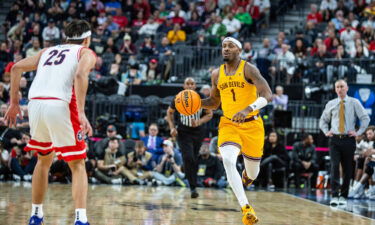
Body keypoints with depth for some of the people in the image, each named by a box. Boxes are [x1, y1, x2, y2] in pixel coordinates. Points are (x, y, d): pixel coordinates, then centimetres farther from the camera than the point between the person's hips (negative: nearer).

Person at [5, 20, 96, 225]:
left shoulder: (48, 51, 28)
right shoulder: (86, 53, 13)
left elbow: (17, 68, 19)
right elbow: (80, 75, -9)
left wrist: (14, 103, 22)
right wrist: (81, 113, -16)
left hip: (35, 103, 5)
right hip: (60, 106, -5)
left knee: (44, 160, 26)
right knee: (78, 165, 5)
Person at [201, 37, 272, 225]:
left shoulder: (248, 69, -10)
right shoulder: (217, 74, 5)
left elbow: (267, 95, -20)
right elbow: (214, 102, 19)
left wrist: (248, 109, -36)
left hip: (251, 125, -2)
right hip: (228, 125, 3)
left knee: (252, 174, 8)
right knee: (228, 161, -27)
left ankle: (247, 175, 50)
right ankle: (246, 208, -26)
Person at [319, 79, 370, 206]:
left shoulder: (354, 103, 4)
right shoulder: (331, 104, 10)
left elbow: (365, 118, 5)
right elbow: (323, 120, 23)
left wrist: (358, 132, -4)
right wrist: (326, 132, 8)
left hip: (349, 139, 0)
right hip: (335, 139, 0)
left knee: (347, 169, 3)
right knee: (335, 166, -13)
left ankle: (343, 196, 13)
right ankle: (335, 196, -17)